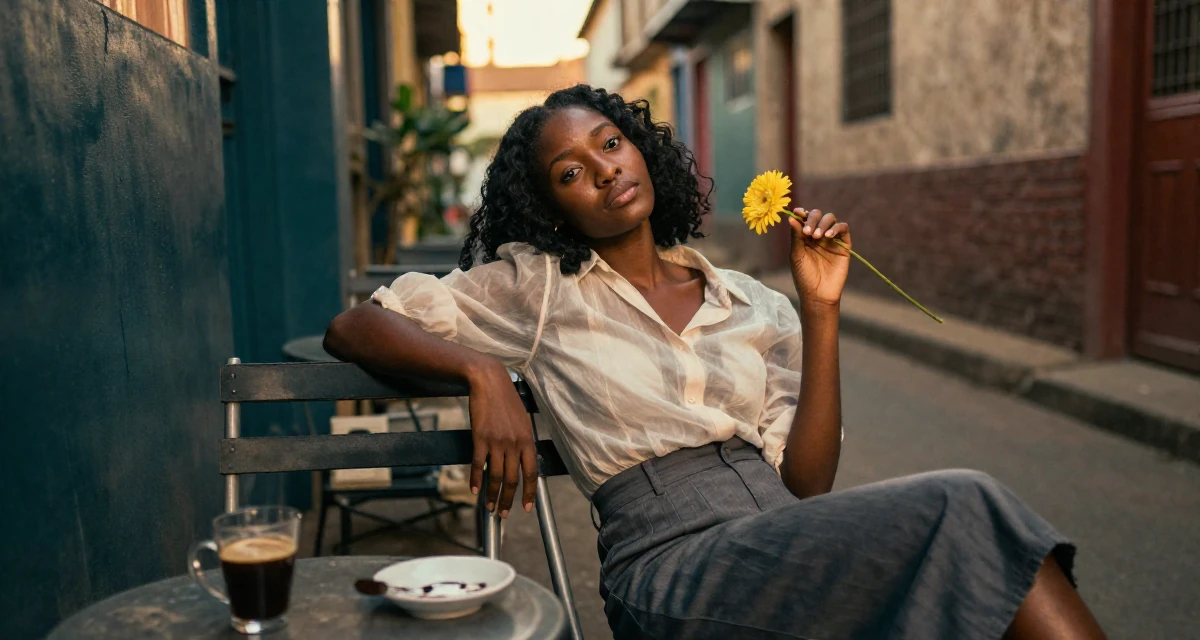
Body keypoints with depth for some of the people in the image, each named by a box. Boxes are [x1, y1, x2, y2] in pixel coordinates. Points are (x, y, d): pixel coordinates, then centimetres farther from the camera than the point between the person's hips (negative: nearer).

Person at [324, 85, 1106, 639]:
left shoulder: (757, 306, 15)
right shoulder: (537, 286, 8)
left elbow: (806, 482, 7)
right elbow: (353, 327, 6)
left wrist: (821, 312, 1)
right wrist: (484, 371, -12)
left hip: (788, 548, 4)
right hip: (672, 573, -4)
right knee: (960, 508, -25)